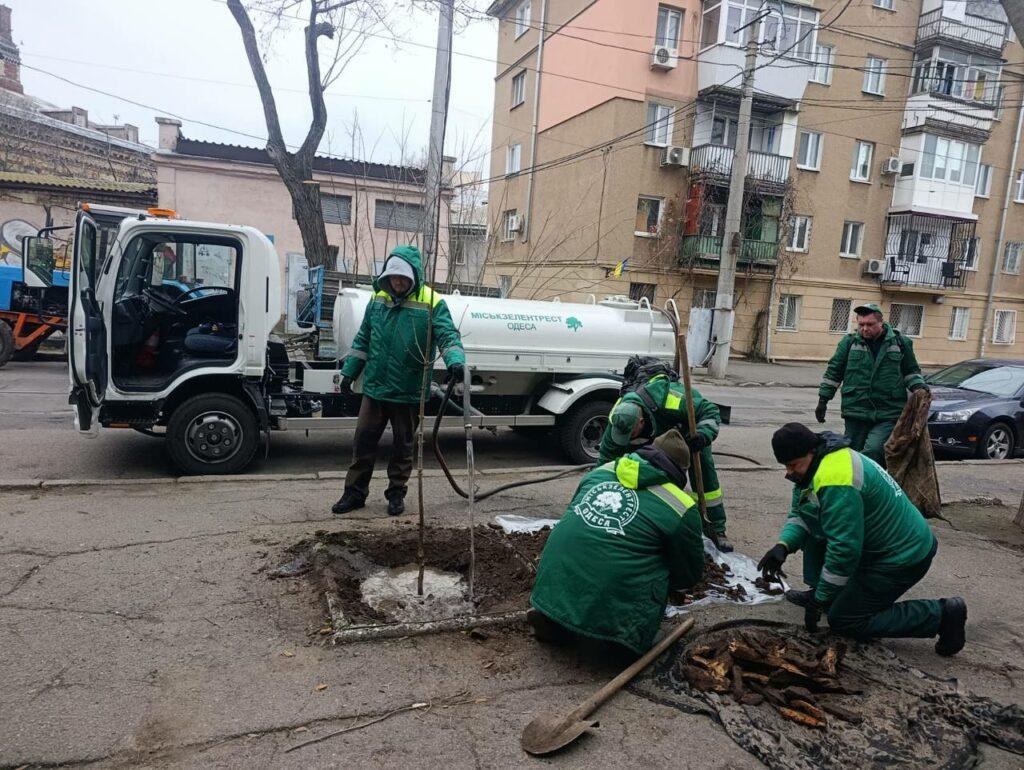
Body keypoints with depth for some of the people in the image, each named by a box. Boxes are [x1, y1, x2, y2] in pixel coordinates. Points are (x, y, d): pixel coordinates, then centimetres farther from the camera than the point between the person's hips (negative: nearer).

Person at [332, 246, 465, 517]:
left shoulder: (432, 304, -9)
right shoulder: (378, 299, 5)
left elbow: (448, 336, -17)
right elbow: (363, 340, 12)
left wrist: (455, 360, -38)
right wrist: (349, 372, 11)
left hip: (409, 393, -3)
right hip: (374, 388, 4)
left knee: (403, 446, 11)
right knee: (363, 441, 8)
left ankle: (396, 493, 26)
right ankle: (355, 492, 21)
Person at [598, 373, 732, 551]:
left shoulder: (673, 400, -49)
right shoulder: (619, 417, -33)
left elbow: (710, 411, -35)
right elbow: (607, 456, -21)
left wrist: (703, 435, -54)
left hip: (688, 427, -3)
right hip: (658, 431, 3)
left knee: (703, 469, -10)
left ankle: (716, 528, 2)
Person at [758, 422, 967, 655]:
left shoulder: (835, 481, -31)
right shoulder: (813, 466, 0)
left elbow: (845, 549, -30)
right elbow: (799, 514, 6)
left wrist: (820, 600, -20)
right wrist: (783, 545, -14)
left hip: (903, 557, -9)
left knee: (843, 621, -3)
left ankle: (941, 614, -1)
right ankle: (817, 591, 16)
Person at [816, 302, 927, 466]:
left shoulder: (900, 342, 6)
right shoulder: (849, 342, 5)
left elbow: (911, 371, 19)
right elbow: (833, 371, 10)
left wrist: (919, 388, -1)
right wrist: (823, 400, 7)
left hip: (888, 415, -1)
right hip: (856, 412, 2)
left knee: (873, 451, -22)